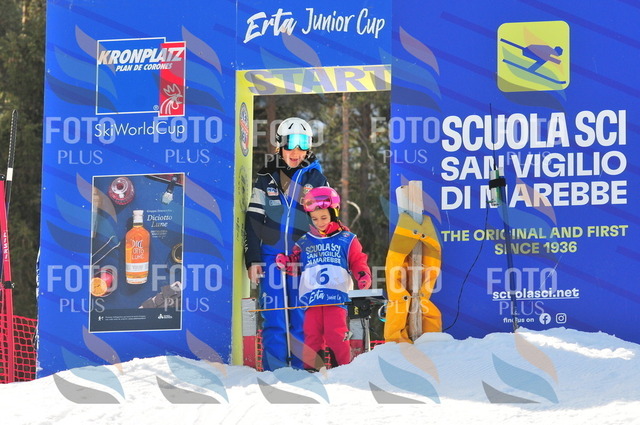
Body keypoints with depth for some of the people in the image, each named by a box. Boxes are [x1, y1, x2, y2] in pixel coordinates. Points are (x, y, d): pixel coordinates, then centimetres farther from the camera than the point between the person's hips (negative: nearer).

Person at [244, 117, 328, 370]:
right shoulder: (266, 179, 9)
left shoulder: (315, 178, 7)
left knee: (303, 319, -2)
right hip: (271, 257, 0)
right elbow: (253, 221, 8)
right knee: (274, 319, -2)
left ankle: (301, 371, 5)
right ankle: (273, 373, 3)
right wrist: (252, 260, 1)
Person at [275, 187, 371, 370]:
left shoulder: (346, 240, 10)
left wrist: (364, 277, -9)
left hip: (337, 296, -3)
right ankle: (311, 369, 3)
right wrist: (285, 262, 2)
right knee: (312, 334, -2)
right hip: (311, 296, 3)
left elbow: (358, 262, 9)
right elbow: (297, 264, 23)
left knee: (336, 334, -12)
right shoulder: (304, 243, 17)